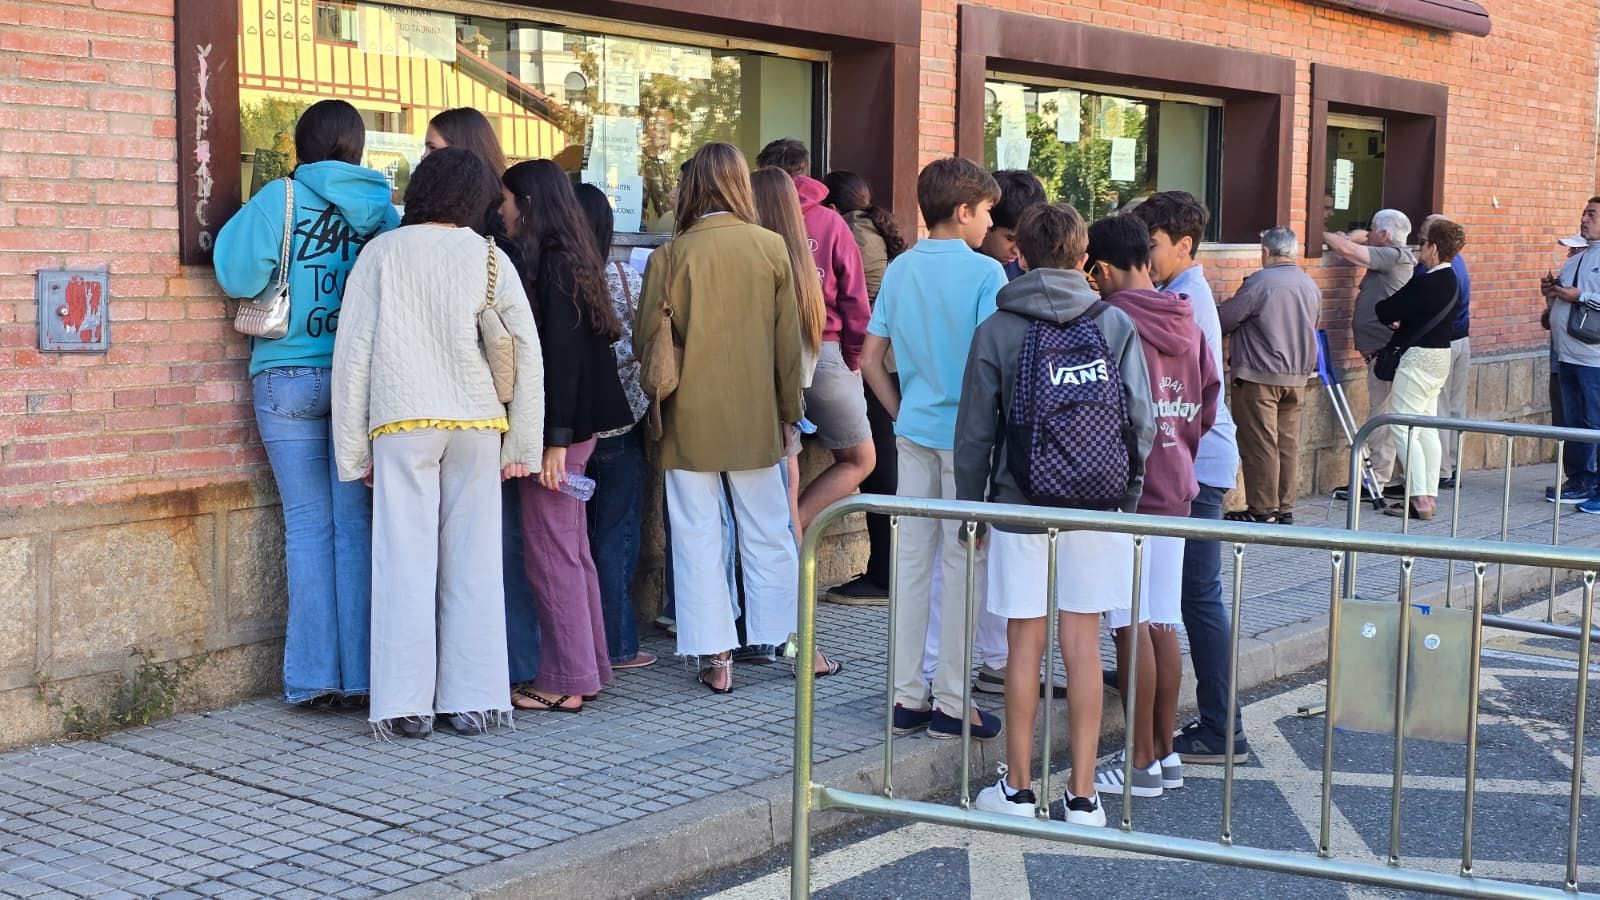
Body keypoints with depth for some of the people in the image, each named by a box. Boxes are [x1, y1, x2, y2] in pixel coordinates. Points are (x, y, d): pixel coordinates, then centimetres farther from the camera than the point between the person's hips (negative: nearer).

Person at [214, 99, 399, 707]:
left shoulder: (280, 199, -5)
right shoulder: (379, 208, 2)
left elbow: (237, 274, -9)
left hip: (287, 378, -1)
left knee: (308, 523, 3)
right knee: (355, 522, 5)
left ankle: (313, 673, 4)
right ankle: (358, 672, 6)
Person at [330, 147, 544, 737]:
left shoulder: (383, 253, 4)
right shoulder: (490, 258, 8)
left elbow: (352, 354, 1)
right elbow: (528, 354, 5)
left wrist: (353, 449, 6)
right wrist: (521, 444, 10)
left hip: (401, 423, -1)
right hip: (476, 423, 2)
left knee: (406, 561, 1)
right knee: (474, 562, 6)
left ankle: (407, 705, 2)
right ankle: (474, 702, 10)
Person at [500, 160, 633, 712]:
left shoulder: (547, 265, -14)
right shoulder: (573, 261, 14)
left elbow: (559, 354, -19)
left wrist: (555, 439, -20)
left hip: (559, 426, -10)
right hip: (579, 423, 10)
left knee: (552, 552, -3)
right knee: (572, 548, 15)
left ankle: (565, 683, 4)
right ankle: (588, 668, 23)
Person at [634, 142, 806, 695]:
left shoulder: (671, 256, -10)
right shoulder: (771, 248, -5)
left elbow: (647, 343, -3)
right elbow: (788, 339, 1)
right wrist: (790, 407, 12)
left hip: (690, 420, -2)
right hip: (756, 419, 2)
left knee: (698, 536, 6)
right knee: (767, 533, 14)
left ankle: (714, 655, 6)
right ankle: (785, 640, 21)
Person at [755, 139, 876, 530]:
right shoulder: (830, 223, 2)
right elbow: (855, 302, 0)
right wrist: (852, 361, 10)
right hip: (823, 351, -1)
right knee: (858, 460, 13)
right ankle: (795, 526, -2)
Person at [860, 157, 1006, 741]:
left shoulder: (900, 269, 6)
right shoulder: (985, 273, -11)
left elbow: (871, 358, 8)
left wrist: (901, 413, 15)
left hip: (914, 431, 5)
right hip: (968, 432, -5)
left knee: (912, 559, 10)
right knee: (963, 564, 3)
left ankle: (907, 697, 15)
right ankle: (951, 703, 8)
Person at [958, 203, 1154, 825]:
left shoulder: (996, 331, -4)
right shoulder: (1117, 325, 0)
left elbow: (975, 432, -1)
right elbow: (1142, 422, 2)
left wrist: (971, 507, 11)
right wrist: (1127, 496, 15)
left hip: (1020, 509, -1)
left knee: (1025, 648, 6)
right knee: (1083, 648, 6)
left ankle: (1018, 787, 15)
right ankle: (1083, 794, 10)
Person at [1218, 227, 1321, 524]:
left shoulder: (1260, 282, -13)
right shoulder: (1311, 287, 10)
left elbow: (1224, 320, -11)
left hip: (1260, 376, -7)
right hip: (1297, 376, 7)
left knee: (1260, 444, -2)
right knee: (1288, 443, 10)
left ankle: (1263, 510, 0)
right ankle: (1285, 508, 14)